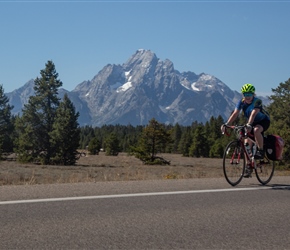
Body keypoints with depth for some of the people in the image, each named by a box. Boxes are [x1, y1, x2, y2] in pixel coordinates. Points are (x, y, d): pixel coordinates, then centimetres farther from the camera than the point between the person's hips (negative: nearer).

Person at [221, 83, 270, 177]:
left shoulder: (257, 101, -27)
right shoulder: (241, 102, -13)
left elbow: (253, 114, -43)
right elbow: (235, 114, -22)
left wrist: (248, 125, -59)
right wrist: (226, 124, -37)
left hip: (264, 121, -5)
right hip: (252, 123, 5)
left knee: (256, 130, -38)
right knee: (247, 143, -7)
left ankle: (261, 151, -19)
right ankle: (248, 166, 2)